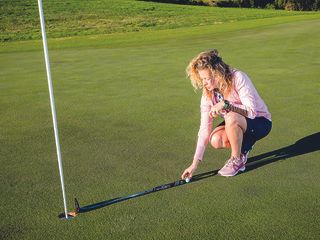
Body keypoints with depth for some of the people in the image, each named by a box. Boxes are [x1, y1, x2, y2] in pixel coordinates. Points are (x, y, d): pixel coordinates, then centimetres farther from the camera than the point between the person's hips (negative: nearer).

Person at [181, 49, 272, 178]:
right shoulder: (208, 94, -11)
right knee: (216, 140, -26)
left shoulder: (238, 78, -25)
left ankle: (238, 159, -13)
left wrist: (226, 105, -40)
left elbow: (252, 111, -27)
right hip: (236, 125, 5)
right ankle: (243, 145, 6)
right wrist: (194, 164, -17)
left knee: (231, 118, -36)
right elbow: (204, 129, -13)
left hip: (261, 122, -5)